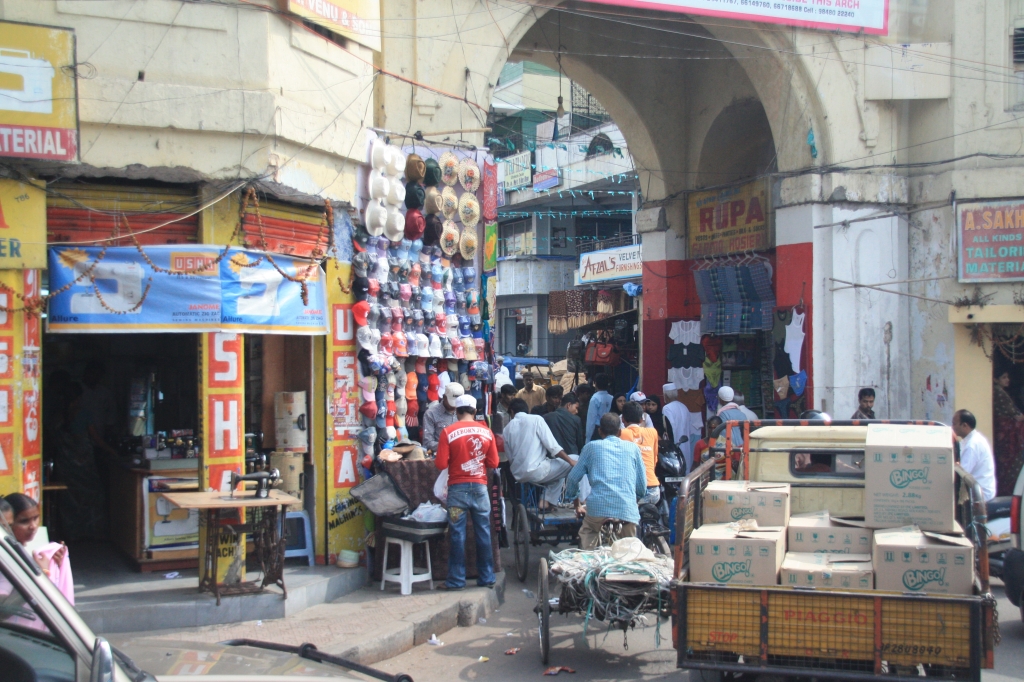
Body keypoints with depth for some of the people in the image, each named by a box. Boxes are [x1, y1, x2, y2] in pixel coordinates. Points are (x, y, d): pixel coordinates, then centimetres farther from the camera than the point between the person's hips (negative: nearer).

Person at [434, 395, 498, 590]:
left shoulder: (448, 432, -8)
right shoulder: (486, 431, 0)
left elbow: (441, 464, -10)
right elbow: (493, 463, 2)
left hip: (458, 487, -2)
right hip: (480, 487, 2)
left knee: (457, 534, 3)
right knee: (483, 533, 9)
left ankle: (456, 580, 7)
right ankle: (487, 578, 15)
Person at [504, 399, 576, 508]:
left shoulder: (507, 428, 10)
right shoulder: (536, 419, -3)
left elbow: (510, 458, 12)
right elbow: (552, 446, -9)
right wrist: (571, 461, -3)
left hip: (518, 475, 7)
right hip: (535, 471, -7)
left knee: (557, 468, 30)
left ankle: (546, 501, 19)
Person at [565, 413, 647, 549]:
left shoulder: (592, 447, 15)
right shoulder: (632, 448, 17)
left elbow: (573, 478, 18)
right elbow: (642, 486, 17)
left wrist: (577, 505, 34)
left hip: (598, 508, -1)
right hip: (628, 511, 1)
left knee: (585, 553, 14)